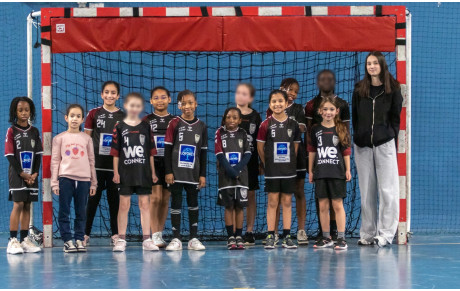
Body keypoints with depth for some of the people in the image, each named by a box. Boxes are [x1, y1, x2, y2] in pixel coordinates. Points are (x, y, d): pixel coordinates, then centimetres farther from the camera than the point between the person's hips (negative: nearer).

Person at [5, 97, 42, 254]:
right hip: (17, 174, -4)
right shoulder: (11, 131, -3)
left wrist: (35, 173, -4)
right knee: (18, 205, -9)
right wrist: (22, 174, -12)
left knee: (27, 206, 5)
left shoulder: (34, 131, 9)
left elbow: (38, 154, 8)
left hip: (31, 175, 4)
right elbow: (10, 155, -8)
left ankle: (24, 239, 9)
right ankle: (13, 240, -8)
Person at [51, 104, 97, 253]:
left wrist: (93, 183, 11)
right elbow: (55, 161, 5)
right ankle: (67, 240, 2)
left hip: (83, 179, 2)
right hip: (65, 178, -2)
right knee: (64, 211, -3)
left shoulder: (87, 138, 11)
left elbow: (91, 161, 13)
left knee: (81, 212, 4)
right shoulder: (59, 138, 6)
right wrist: (54, 182, 0)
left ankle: (79, 239, 10)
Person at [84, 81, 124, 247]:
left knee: (114, 198, 6)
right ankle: (86, 234, 7)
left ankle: (115, 234, 12)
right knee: (93, 198, 1)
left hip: (115, 164, 1)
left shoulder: (123, 116, 5)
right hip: (96, 163, -1)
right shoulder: (94, 114, 3)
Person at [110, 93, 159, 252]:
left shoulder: (146, 127, 6)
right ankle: (121, 239, 6)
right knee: (124, 204, 1)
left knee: (145, 204, 3)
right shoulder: (119, 127, 1)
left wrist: (153, 172, 6)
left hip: (143, 172, 2)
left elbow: (150, 152, 9)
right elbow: (115, 152, 1)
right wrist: (116, 172, -4)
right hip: (125, 172, -1)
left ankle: (147, 239, 7)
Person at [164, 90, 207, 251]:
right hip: (176, 173, -2)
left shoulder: (201, 126, 5)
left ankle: (194, 238, 11)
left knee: (193, 204, 6)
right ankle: (176, 239, 5)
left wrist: (203, 174, 5)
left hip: (193, 174, 2)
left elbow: (203, 152, 8)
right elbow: (167, 149, -2)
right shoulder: (174, 124, -2)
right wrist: (168, 171, -7)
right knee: (176, 204, 1)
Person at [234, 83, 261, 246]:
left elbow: (260, 141, 8)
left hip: (250, 161, 1)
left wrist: (261, 161, 5)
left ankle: (249, 232, 11)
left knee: (250, 195, 4)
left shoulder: (255, 116, 5)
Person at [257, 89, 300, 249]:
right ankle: (270, 236, 4)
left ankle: (287, 236, 9)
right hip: (272, 170, -2)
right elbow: (260, 147, 2)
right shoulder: (266, 124, -4)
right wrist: (267, 164, 5)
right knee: (272, 202, 0)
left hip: (289, 170, 2)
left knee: (287, 202, 5)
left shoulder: (293, 124, 2)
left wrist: (291, 163, 5)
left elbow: (296, 146, 10)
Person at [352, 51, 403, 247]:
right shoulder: (359, 90, 12)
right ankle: (367, 234, 8)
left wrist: (392, 138, -4)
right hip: (363, 145, 3)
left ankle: (386, 233, -3)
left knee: (387, 189, -6)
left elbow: (395, 117, 3)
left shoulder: (392, 89, 4)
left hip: (384, 143, -3)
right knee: (366, 191, 4)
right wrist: (358, 137, 3)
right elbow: (355, 118, 12)